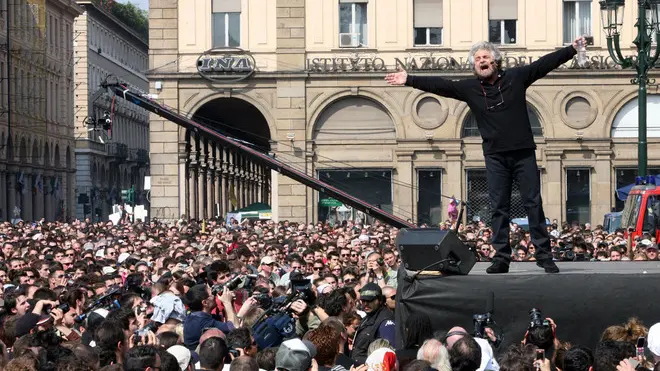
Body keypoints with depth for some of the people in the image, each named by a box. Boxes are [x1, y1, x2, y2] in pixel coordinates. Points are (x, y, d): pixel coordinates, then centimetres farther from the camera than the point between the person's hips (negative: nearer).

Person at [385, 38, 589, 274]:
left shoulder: (516, 77, 4)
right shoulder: (469, 88, 5)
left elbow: (546, 62, 5)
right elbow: (439, 85, 1)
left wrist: (572, 49, 4)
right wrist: (409, 81, -5)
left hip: (523, 152, -1)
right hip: (495, 156, 1)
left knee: (534, 203, -1)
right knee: (499, 208, 2)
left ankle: (544, 256, 3)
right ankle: (501, 258, 5)